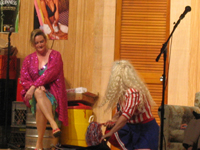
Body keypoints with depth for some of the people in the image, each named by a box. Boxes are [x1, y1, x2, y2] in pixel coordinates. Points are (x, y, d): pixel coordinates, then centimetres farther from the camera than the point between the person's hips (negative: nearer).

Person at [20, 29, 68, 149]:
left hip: (52, 93, -2)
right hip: (33, 94, 2)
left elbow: (50, 73, -10)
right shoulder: (29, 59, 15)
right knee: (38, 92, -37)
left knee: (39, 106, -36)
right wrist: (37, 88, -15)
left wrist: (34, 86, -20)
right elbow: (24, 79, 4)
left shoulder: (55, 55, 6)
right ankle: (54, 125, -53)